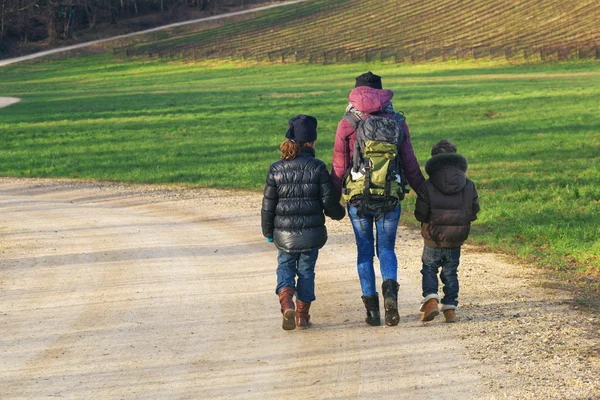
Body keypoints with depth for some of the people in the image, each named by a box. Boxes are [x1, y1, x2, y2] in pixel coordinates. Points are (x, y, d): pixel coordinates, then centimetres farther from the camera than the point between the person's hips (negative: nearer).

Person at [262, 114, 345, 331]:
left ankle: (286, 304, -8)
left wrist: (268, 232, 13)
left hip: (284, 235, 1)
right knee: (306, 271, 14)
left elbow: (268, 205, 0)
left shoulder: (276, 169, -4)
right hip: (312, 233, -1)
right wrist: (340, 212, 16)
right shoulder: (318, 167, -9)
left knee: (285, 267, 16)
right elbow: (329, 202, -6)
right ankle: (302, 315, 19)